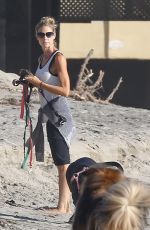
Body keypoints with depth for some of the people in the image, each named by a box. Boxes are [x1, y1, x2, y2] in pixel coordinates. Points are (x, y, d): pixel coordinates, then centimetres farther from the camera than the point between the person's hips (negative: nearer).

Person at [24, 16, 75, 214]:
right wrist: (31, 82, 8)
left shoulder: (58, 58, -12)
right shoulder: (42, 58, 15)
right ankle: (65, 203, 16)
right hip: (49, 114, 10)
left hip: (59, 114, -10)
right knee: (60, 162, 12)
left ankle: (62, 206, -12)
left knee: (62, 162, -10)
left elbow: (65, 90, -18)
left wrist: (39, 83, -17)